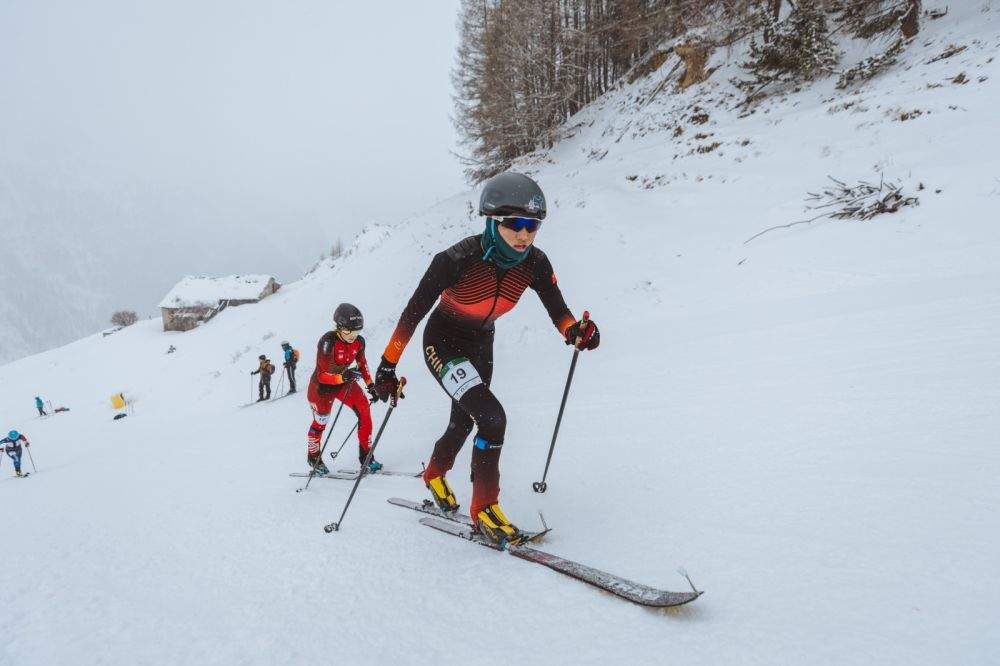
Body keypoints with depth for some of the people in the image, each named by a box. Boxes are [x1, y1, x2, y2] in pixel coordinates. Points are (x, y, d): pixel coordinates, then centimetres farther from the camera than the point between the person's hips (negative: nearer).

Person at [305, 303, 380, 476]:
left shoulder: (359, 342, -15)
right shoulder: (328, 342, -32)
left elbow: (362, 364, 5)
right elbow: (322, 375, -30)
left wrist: (370, 385, -3)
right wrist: (344, 376, -46)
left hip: (344, 381, 4)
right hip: (322, 385, -4)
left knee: (364, 410, -15)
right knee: (320, 422, 10)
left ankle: (366, 456, -5)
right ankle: (313, 458, 39)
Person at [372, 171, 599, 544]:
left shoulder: (534, 264, -20)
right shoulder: (458, 260, -33)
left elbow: (557, 309, -10)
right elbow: (413, 312, -24)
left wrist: (575, 331, -33)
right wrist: (388, 366, -19)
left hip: (480, 345, 6)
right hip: (443, 343, -5)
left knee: (463, 424, 21)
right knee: (492, 418, -23)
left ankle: (435, 475, 52)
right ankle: (484, 508, -4)